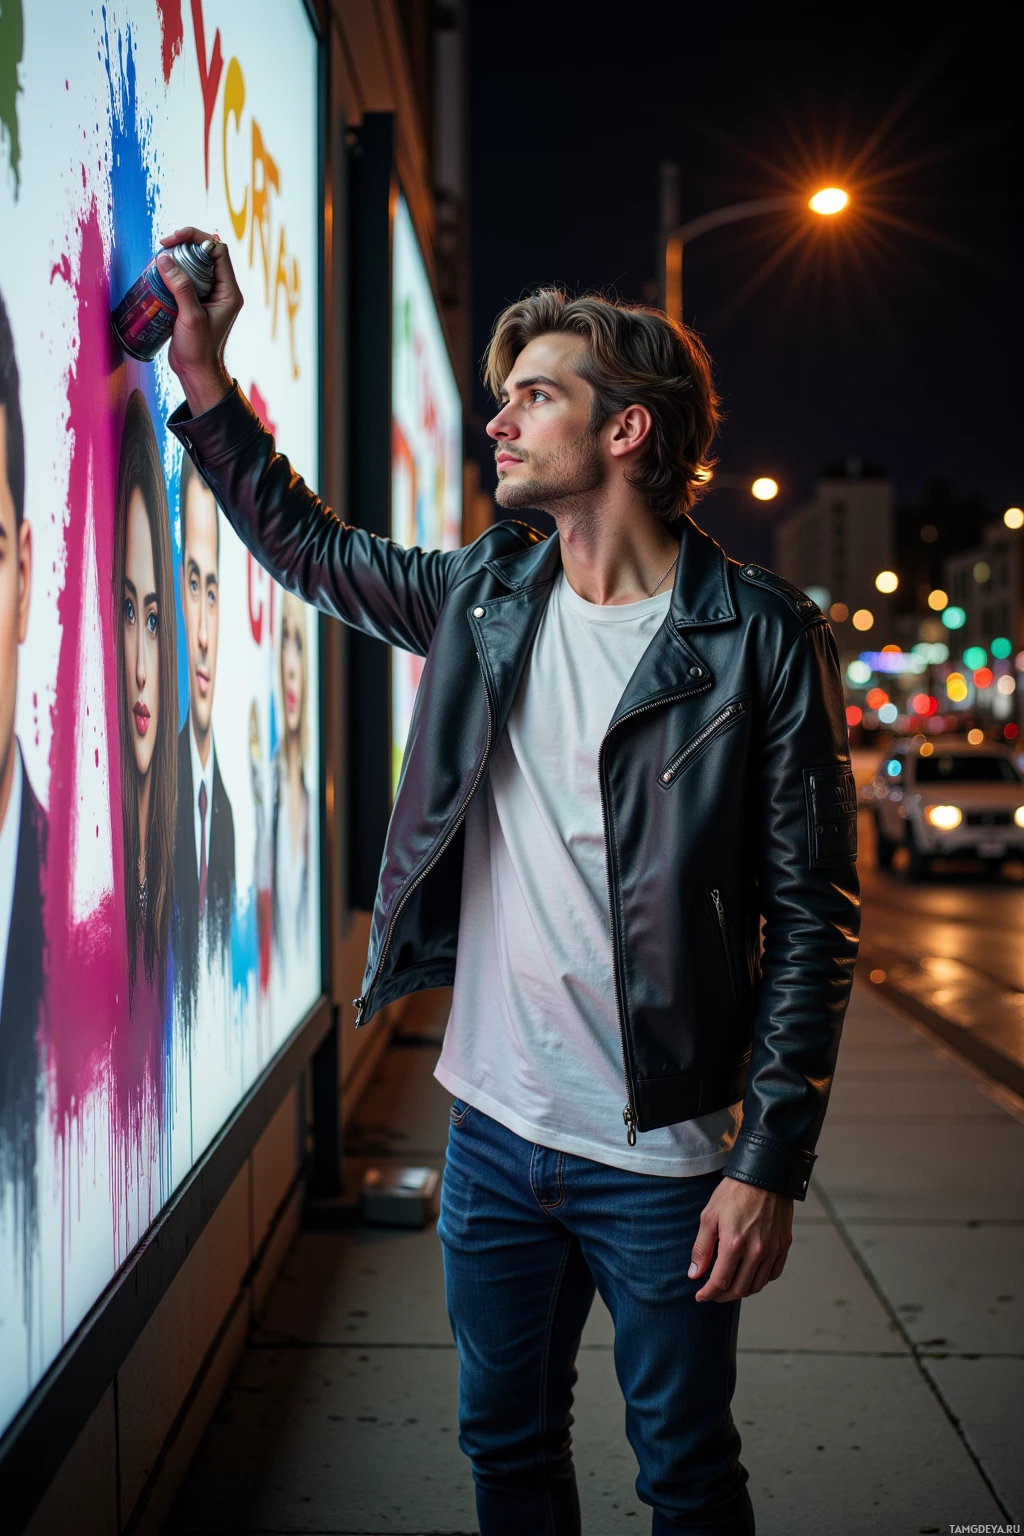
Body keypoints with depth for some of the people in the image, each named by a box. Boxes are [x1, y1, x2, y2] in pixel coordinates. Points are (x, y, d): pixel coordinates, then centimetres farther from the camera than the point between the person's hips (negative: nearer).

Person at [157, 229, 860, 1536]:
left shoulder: (760, 638, -12)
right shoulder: (486, 594, 4)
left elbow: (813, 915, -11)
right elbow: (307, 546, 20)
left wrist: (771, 1163, -15)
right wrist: (205, 377, 12)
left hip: (663, 1157, -5)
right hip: (493, 1130, 5)